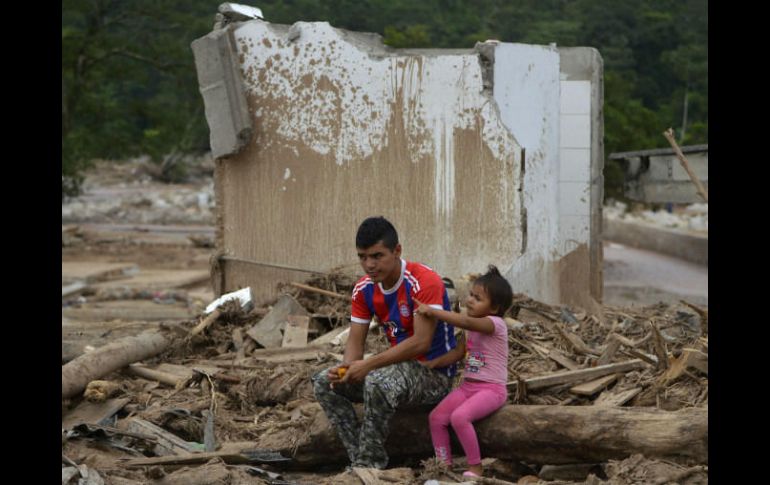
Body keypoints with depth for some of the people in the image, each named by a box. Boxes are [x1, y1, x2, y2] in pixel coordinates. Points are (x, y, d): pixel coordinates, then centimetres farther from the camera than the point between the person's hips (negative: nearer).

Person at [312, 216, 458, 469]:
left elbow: (421, 343, -27)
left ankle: (371, 466, -22)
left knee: (378, 383, -36)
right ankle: (359, 460, -10)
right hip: (399, 366, 8)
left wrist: (369, 364, -31)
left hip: (434, 373, -8)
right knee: (324, 382, -4)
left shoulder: (424, 282, -22)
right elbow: (355, 340, 2)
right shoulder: (364, 289, 0)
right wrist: (347, 367, -22)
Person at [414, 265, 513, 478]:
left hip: (491, 389, -8)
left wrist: (432, 311, -37)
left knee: (459, 417, -30)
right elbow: (458, 352, 13)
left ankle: (475, 468, -16)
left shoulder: (495, 323, -16)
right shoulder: (472, 328, 11)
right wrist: (434, 363, -4)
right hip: (467, 386, 8)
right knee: (436, 418, -7)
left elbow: (466, 321, -33)